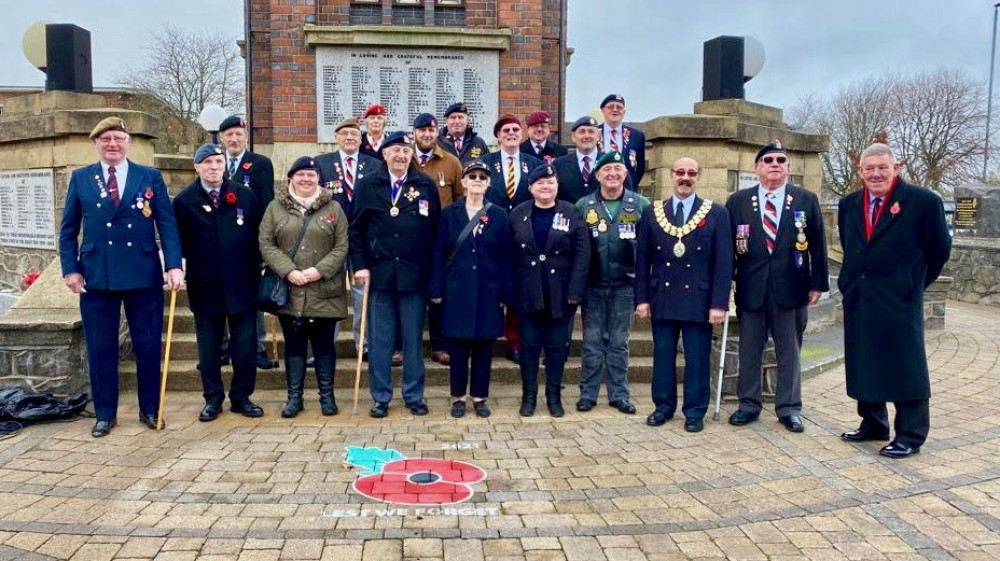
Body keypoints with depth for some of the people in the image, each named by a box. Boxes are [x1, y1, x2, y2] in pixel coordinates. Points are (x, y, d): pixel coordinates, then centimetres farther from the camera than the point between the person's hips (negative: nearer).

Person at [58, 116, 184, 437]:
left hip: (144, 275, -1)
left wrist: (174, 265, -12)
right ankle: (105, 414, 21)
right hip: (96, 276, 1)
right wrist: (70, 269, -1)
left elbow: (167, 224, -1)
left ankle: (149, 409, 21)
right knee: (100, 348, 7)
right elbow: (68, 230, 9)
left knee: (148, 346, 6)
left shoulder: (151, 177, 5)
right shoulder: (80, 179, 8)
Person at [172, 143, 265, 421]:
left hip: (242, 283, 1)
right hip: (204, 286, 0)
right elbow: (177, 242, 4)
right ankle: (213, 399, 22)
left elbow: (258, 234, 6)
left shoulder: (245, 196, 3)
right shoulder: (184, 201, 1)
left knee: (245, 344, 5)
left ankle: (242, 397, 18)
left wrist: (258, 266, 3)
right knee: (209, 347, 9)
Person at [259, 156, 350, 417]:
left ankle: (327, 395, 18)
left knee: (324, 343, 6)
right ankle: (294, 396, 18)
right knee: (293, 344, 9)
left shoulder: (333, 208, 4)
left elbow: (342, 246, -1)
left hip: (324, 292, -1)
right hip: (289, 291, 1)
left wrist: (320, 270, -14)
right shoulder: (275, 207, 6)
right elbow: (266, 244, 0)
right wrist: (288, 271, -13)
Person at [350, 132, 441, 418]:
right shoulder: (369, 185, 4)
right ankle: (381, 397, 18)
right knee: (379, 340, 7)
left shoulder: (426, 186, 3)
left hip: (414, 275, 0)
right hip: (378, 273, 0)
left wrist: (433, 271, -2)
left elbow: (435, 230, 3)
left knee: (413, 339, 8)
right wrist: (360, 265, -5)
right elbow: (356, 230, 5)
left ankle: (414, 396, 19)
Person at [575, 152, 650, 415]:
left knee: (619, 342, 9)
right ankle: (588, 393, 17)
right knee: (592, 342, 7)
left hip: (624, 285, 0)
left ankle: (619, 394, 19)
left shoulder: (641, 205, 0)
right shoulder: (583, 205, 2)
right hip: (592, 286, 0)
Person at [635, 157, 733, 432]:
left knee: (697, 359, 4)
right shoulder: (652, 213, 6)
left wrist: (719, 304, -9)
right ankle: (663, 406, 23)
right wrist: (642, 298, 1)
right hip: (662, 298, 2)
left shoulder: (716, 214, 1)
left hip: (699, 299, -2)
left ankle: (695, 411, 18)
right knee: (662, 355, 9)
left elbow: (723, 262, -3)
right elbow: (643, 260, 7)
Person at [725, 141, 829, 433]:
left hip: (791, 288, 0)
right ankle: (749, 404, 21)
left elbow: (817, 245, 4)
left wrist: (818, 283, 0)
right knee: (749, 350, 8)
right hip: (750, 288, 0)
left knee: (789, 351, 8)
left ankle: (789, 408, 19)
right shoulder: (738, 201, 5)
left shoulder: (807, 200, 5)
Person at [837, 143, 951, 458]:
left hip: (899, 300, -5)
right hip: (857, 300, 6)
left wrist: (915, 283, 6)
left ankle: (911, 435, 12)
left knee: (905, 367, 2)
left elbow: (940, 249, 1)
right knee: (864, 364, 13)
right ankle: (873, 424, 27)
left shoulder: (923, 201, -7)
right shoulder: (849, 204, 9)